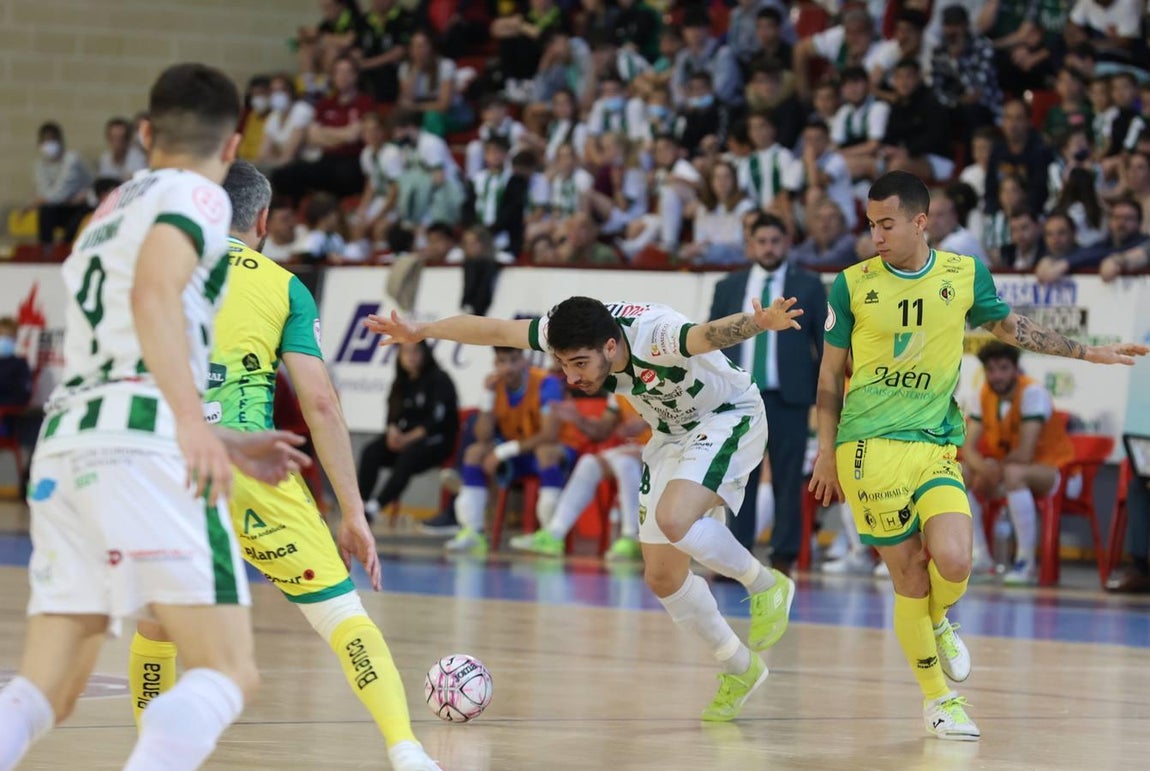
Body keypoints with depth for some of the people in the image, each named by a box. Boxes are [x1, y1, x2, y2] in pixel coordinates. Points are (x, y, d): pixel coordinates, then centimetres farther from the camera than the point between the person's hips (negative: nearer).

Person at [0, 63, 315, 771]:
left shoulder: (109, 212, 30)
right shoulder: (196, 195, 6)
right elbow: (154, 296, -14)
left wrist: (228, 445, 43)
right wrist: (194, 424, -26)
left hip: (64, 441, 7)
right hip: (144, 441, -7)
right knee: (228, 675, -8)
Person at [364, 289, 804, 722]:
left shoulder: (656, 336, -38)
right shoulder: (568, 334, -19)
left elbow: (711, 333, -58)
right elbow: (493, 330, -6)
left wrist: (760, 323, -78)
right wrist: (420, 332, 1)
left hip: (727, 419, -8)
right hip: (670, 435, 8)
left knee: (673, 520, -33)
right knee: (662, 577, 3)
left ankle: (766, 585, -8)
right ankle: (740, 671, 21)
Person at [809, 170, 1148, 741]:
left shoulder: (965, 275, 4)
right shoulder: (852, 284, 0)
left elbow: (1010, 327, 21)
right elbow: (830, 374, 9)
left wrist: (1090, 353, 21)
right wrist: (826, 453, 9)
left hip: (935, 447, 2)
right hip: (869, 447, -2)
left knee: (953, 563, -19)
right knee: (908, 579, -5)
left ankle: (936, 623, 18)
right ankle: (937, 698, 13)